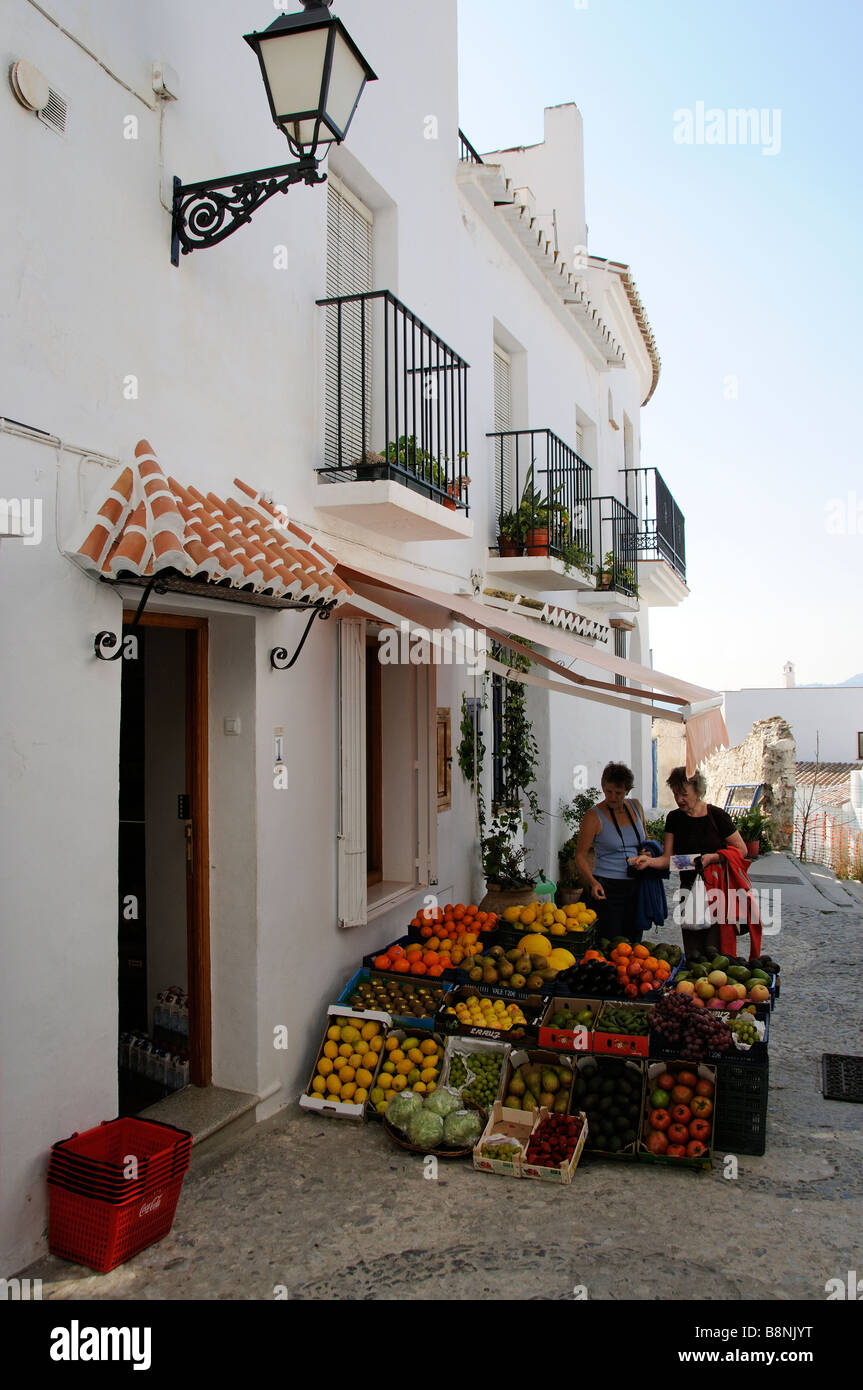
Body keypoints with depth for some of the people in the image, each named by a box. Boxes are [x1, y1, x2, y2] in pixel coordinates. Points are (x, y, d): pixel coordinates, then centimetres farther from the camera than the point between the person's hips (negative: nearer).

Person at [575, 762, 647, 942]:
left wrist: (647, 852, 2)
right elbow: (580, 855, -9)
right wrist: (593, 882, -23)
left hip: (635, 887, 5)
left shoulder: (636, 807, 7)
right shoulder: (594, 816, -9)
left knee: (634, 943, 10)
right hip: (607, 888, -5)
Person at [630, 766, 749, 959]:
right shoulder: (674, 818, 4)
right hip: (689, 889, 4)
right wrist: (648, 860, -17)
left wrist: (712, 857, -14)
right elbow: (667, 859, 2)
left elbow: (741, 850, -2)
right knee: (692, 954, 4)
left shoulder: (716, 815, -6)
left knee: (714, 950, -10)